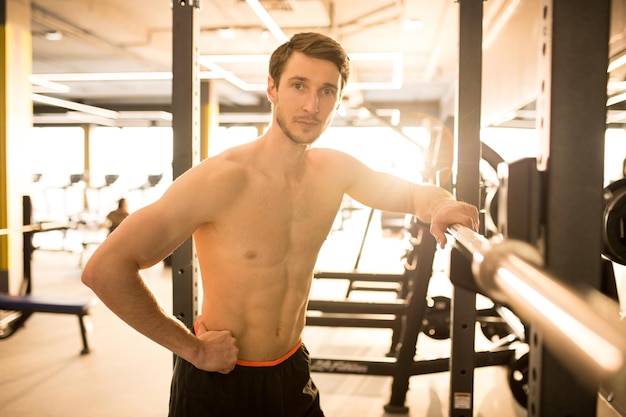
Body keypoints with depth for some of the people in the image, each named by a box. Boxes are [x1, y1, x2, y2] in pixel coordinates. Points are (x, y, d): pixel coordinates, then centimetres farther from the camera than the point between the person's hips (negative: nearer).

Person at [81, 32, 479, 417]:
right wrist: (190, 346, -18)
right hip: (218, 379, -5)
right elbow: (104, 268, -24)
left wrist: (439, 206, -14)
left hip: (293, 371, 6)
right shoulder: (221, 178, -23)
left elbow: (410, 192, 10)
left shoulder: (335, 170, -6)